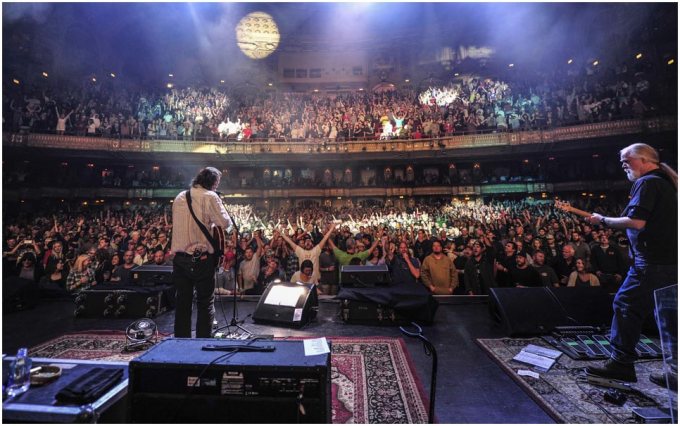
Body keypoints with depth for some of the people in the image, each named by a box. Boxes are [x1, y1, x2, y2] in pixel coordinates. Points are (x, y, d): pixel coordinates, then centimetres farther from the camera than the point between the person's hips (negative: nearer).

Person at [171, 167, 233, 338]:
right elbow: (225, 223, -13)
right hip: (201, 258, -6)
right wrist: (212, 218, 6)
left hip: (179, 257, 6)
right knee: (205, 303, 6)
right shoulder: (209, 196, -9)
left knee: (182, 303, 14)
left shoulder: (180, 197, 12)